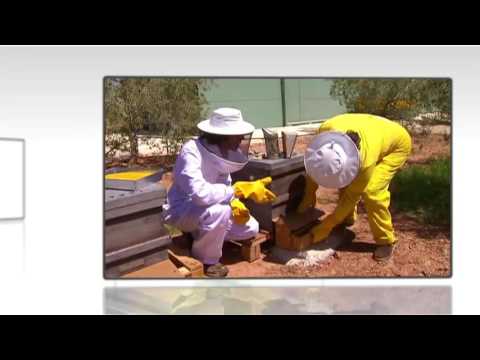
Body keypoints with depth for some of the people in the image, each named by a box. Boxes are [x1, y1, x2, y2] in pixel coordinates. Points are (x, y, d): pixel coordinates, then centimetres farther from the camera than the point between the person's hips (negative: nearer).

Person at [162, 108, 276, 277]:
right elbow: (199, 193, -41)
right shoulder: (191, 151, -29)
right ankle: (205, 260, -9)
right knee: (220, 211, -36)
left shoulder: (220, 152, -6)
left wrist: (234, 202, -15)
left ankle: (200, 235, 15)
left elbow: (224, 184, 7)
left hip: (205, 210, 8)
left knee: (251, 229, 0)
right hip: (181, 211, -7)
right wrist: (240, 190, -36)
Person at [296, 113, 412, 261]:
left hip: (397, 144, -6)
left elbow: (352, 195, -30)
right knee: (346, 183, 1)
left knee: (371, 191, -22)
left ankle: (386, 240, -3)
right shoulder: (326, 130, -33)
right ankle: (348, 219, 28)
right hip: (374, 134, 6)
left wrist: (326, 227, -25)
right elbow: (315, 162, -13)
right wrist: (309, 193, -10)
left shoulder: (366, 159, -44)